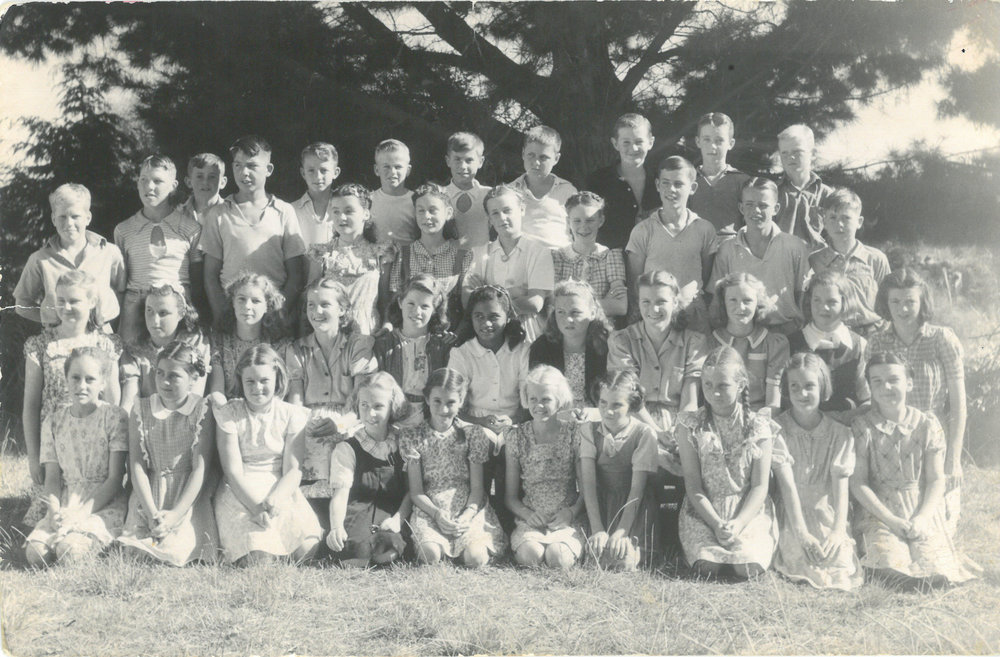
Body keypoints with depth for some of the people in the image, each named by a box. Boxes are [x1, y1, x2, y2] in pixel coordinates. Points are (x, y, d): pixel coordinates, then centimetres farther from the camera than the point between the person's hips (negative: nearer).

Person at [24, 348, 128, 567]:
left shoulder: (114, 418, -4)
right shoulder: (53, 423, 10)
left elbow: (115, 479, -7)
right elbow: (52, 477, 9)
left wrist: (82, 513, -16)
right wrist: (55, 511, -12)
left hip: (105, 505, -4)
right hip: (66, 505, 4)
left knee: (68, 550, -32)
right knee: (34, 552, -25)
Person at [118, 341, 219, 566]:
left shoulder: (202, 410, -4)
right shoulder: (141, 410, 3)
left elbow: (200, 468, -8)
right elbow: (137, 465, -2)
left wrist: (176, 514, -17)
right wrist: (151, 512, -15)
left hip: (189, 496, -2)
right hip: (148, 495, 2)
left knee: (176, 553, -22)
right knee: (141, 551, -19)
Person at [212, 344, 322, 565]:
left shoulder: (292, 415, 4)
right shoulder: (228, 414, -1)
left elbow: (293, 470, -2)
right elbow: (233, 470, -7)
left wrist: (271, 501, -22)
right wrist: (255, 506, -23)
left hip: (280, 491, 2)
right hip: (240, 492, -2)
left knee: (307, 548, -23)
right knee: (259, 557, -27)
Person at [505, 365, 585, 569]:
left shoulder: (574, 433, 3)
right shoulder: (517, 436, 6)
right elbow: (510, 496, 8)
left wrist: (571, 512, -15)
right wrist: (527, 514, -11)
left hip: (567, 521, 0)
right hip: (530, 521, 0)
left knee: (559, 558, -30)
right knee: (530, 555, -32)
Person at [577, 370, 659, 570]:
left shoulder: (644, 434, -5)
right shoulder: (588, 430, 3)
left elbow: (637, 489, -11)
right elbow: (588, 483, -7)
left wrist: (620, 532, -22)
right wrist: (597, 529, -19)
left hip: (634, 512, -2)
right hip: (599, 507, 2)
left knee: (624, 561, -25)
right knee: (598, 551, -26)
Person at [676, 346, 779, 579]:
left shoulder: (759, 427, 0)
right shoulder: (691, 426, 0)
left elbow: (760, 486, -2)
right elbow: (693, 485, -3)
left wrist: (737, 524, -17)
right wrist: (716, 524, -17)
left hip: (750, 511, 0)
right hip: (704, 511, 0)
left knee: (748, 568, -25)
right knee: (708, 567, -26)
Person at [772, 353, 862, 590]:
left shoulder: (840, 434, 6)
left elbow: (840, 486, -2)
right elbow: (786, 483, -9)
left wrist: (838, 530, -18)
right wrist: (801, 532, -20)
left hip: (828, 515, 2)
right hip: (792, 517, -2)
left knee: (841, 561, -25)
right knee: (803, 559, -29)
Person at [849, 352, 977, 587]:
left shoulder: (927, 425, 3)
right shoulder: (862, 427, -1)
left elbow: (936, 480, 3)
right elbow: (858, 482, -3)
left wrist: (921, 519, -13)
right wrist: (892, 521, -12)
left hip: (923, 513, 2)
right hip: (879, 513, -2)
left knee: (937, 574, -21)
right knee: (892, 568, -29)